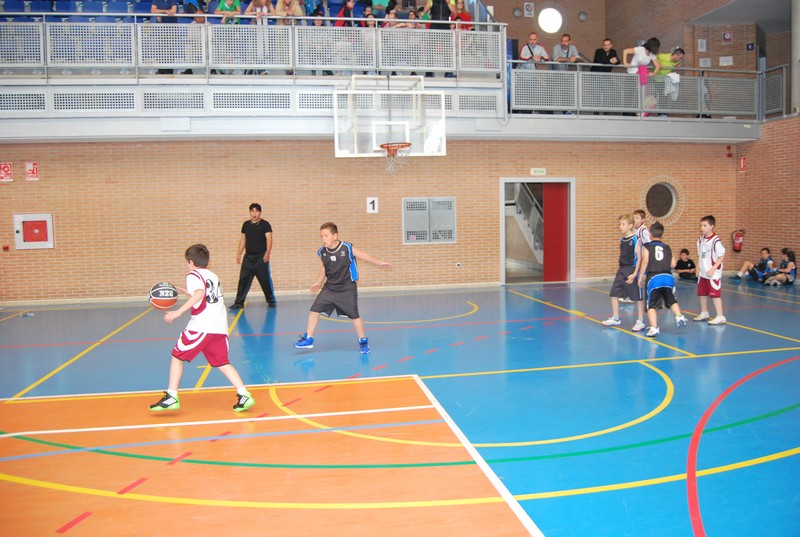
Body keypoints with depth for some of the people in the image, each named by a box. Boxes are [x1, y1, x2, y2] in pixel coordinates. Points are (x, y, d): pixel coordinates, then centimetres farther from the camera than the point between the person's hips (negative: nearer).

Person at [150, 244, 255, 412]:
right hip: (220, 327, 7)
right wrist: (187, 293, 41)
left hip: (201, 326, -7)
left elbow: (200, 293, -20)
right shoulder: (213, 276, 23)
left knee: (177, 356, 10)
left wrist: (179, 311, -22)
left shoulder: (193, 276, 0)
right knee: (221, 362, 13)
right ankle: (244, 395, 0)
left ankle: (172, 397, 8)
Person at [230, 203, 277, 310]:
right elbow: (243, 239, 17)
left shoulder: (265, 224, -3)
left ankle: (271, 301, 13)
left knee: (265, 279, 0)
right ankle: (239, 303, 5)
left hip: (261, 257, -4)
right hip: (248, 256, 4)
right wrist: (239, 254, 11)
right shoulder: (246, 225, 11)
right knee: (243, 279, 1)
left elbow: (269, 239, -8)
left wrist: (267, 253, -20)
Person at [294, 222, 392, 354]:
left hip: (347, 289, -4)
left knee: (354, 315, -1)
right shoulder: (322, 252, -2)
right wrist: (318, 282, 14)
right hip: (329, 288, 4)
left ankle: (363, 341, 19)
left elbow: (363, 256, -11)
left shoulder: (347, 248, -16)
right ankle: (308, 339, 13)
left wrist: (380, 263, -18)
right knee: (314, 310, -2)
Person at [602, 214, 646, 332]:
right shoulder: (621, 240, 9)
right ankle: (615, 319, 22)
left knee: (638, 297, 2)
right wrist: (620, 270, 17)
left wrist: (634, 274, -19)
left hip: (632, 270, -7)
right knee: (614, 294, 8)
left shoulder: (635, 239, -12)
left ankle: (640, 321, 12)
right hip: (621, 270, 8)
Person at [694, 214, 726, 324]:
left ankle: (720, 317, 2)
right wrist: (698, 268, 10)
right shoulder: (701, 239, 7)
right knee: (702, 293, 17)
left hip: (713, 274, -8)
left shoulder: (716, 240, -17)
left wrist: (713, 269, -20)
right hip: (702, 273, 8)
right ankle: (704, 313, 33)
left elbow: (721, 256, -16)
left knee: (715, 294, -5)